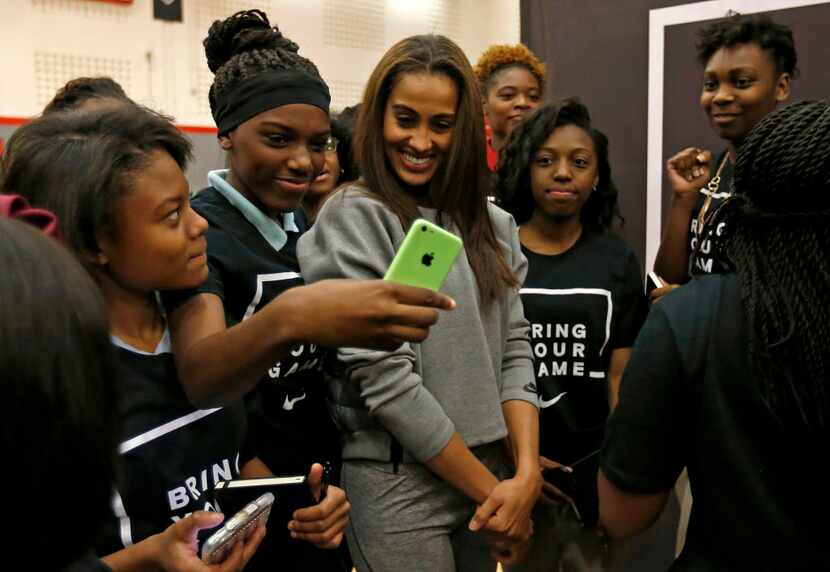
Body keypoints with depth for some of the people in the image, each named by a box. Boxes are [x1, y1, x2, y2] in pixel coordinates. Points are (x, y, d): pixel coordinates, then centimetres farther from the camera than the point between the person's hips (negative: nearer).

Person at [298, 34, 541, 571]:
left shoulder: (491, 224, 6)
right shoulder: (354, 219, -12)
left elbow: (514, 349, 3)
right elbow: (384, 379, -17)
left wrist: (527, 472, -10)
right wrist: (491, 491, -12)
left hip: (492, 467, 6)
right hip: (397, 481, -5)